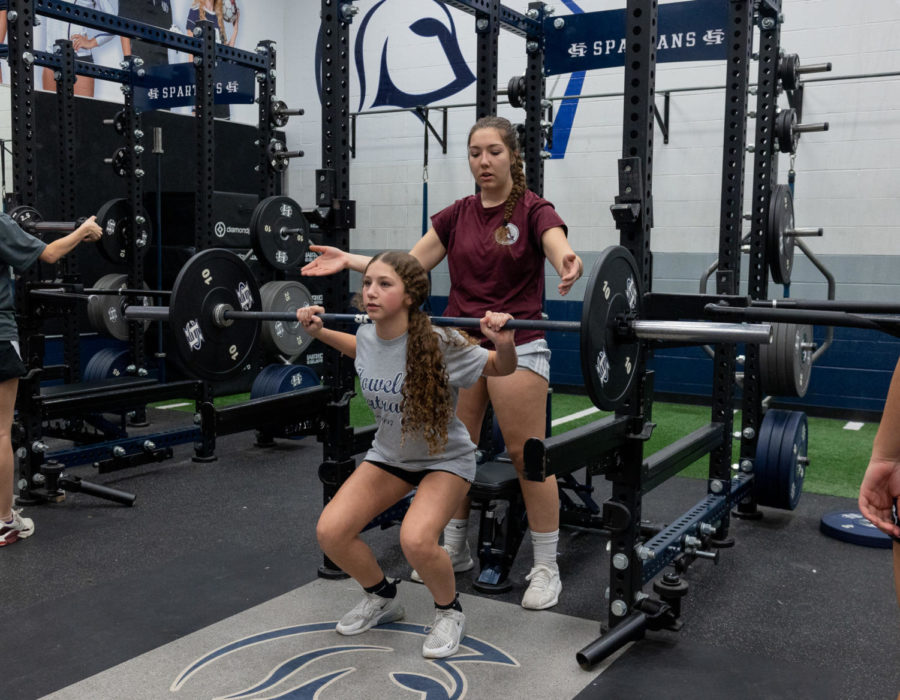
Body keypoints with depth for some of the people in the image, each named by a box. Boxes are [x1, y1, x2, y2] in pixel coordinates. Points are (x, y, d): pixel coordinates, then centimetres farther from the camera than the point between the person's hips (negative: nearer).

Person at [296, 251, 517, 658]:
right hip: (389, 455, 6)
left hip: (444, 459, -5)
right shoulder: (366, 337, -11)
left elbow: (500, 369, -14)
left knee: (416, 540, -30)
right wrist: (318, 332, 6)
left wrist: (504, 343, -36)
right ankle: (382, 598, 17)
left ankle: (449, 612, 3)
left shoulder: (438, 346, -27)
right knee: (330, 531, -11)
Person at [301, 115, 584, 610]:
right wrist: (349, 260, 0)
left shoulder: (533, 211, -4)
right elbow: (410, 264, 10)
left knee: (526, 456, -2)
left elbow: (563, 253, -21)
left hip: (516, 345, -5)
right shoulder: (457, 215, 10)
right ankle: (454, 550, 27)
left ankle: (546, 567, 11)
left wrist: (570, 266, -45)